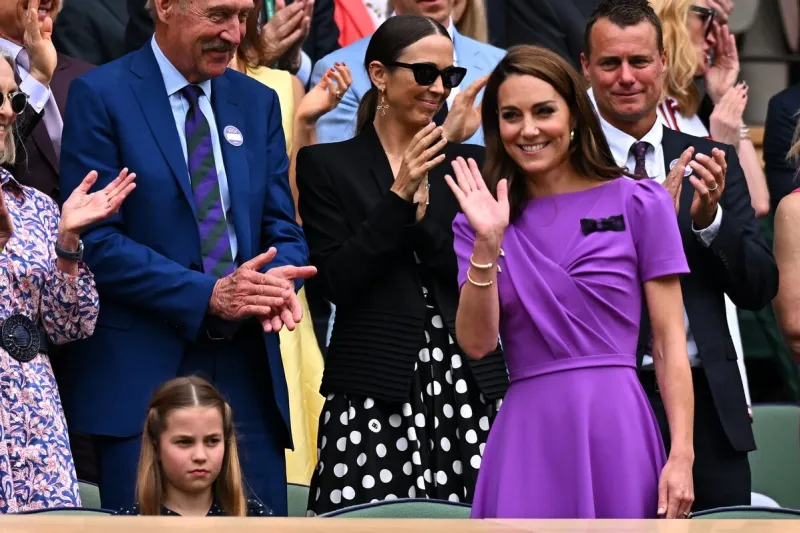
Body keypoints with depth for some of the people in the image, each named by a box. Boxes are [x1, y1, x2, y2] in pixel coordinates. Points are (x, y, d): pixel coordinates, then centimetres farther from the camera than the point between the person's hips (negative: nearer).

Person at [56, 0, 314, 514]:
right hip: (142, 373, -5)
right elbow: (96, 240, -10)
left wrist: (279, 280, -11)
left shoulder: (258, 102, 14)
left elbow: (283, 228, 13)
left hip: (248, 372, 5)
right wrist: (207, 294, -18)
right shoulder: (100, 96, -3)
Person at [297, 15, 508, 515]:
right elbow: (338, 280, -3)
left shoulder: (469, 163, 13)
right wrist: (399, 195, -10)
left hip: (469, 382, 3)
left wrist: (422, 210, -8)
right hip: (374, 390, -2)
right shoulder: (328, 165, 6)